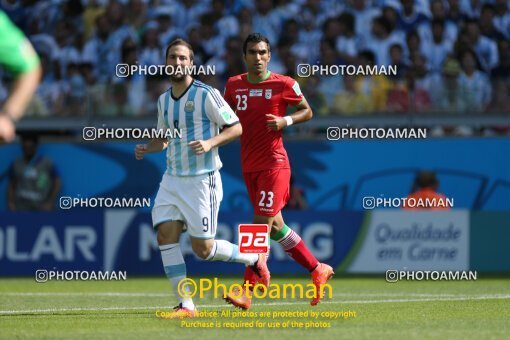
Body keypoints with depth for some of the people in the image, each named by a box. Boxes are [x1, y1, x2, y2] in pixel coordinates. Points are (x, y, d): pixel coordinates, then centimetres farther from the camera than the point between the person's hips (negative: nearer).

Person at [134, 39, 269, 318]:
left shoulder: (206, 94, -9)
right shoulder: (164, 100, 11)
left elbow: (236, 127, -8)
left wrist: (210, 143, -23)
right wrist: (146, 148, 4)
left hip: (202, 180, -6)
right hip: (172, 179, 6)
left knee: (202, 248, -4)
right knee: (165, 235, -10)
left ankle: (254, 259, 23)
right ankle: (185, 306, -5)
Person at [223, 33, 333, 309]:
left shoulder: (284, 84, -6)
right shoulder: (234, 85, 7)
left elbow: (307, 111, 5)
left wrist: (286, 121, -14)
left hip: (274, 164, -6)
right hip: (249, 167, 6)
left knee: (261, 225, -11)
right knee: (276, 226, 11)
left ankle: (247, 292, -12)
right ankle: (318, 271, 27)